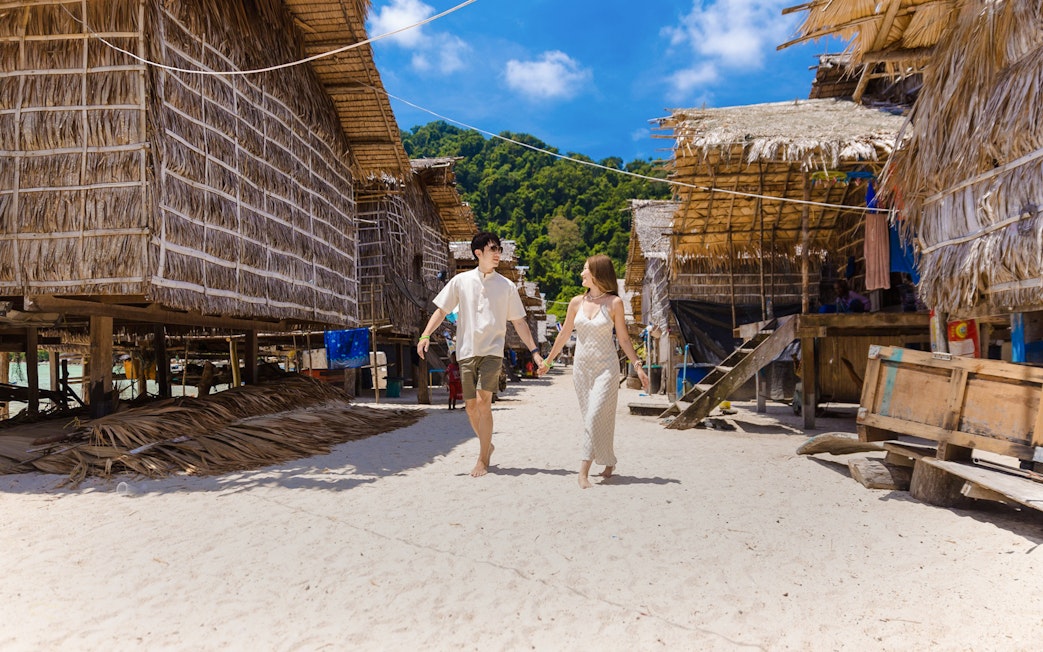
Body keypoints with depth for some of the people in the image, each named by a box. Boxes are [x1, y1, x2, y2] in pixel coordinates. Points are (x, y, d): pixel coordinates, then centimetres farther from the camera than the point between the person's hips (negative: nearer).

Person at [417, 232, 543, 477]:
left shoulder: (507, 286, 6)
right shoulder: (461, 281, 5)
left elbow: (518, 322, 11)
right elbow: (441, 310, 8)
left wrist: (534, 350, 6)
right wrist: (425, 335, -7)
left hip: (492, 351, -1)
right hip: (467, 352, 2)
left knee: (483, 402, -15)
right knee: (471, 407, 4)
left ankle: (483, 459, -4)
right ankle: (487, 445, 30)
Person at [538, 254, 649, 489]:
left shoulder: (614, 303, -5)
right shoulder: (577, 302, 5)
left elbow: (623, 339, 0)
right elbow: (564, 335, 15)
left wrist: (637, 365, -7)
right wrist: (548, 360, 20)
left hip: (606, 368, -4)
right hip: (581, 367, 4)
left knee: (596, 418, -11)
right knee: (591, 419, 8)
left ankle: (584, 471, -8)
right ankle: (609, 463, 23)